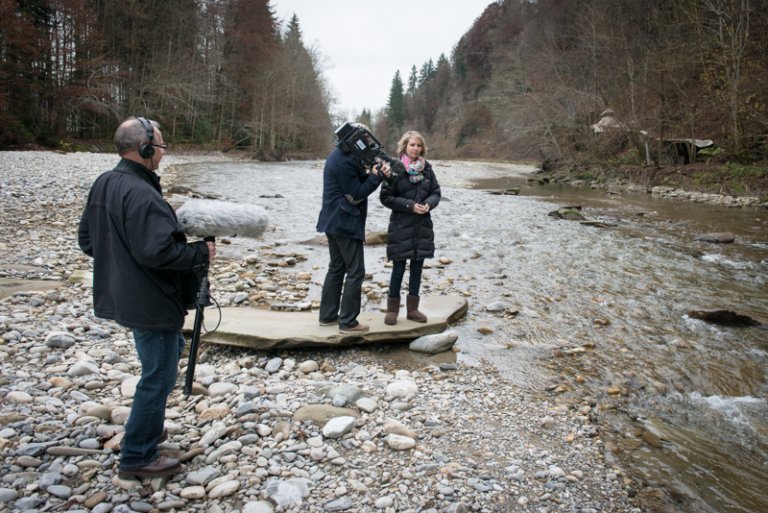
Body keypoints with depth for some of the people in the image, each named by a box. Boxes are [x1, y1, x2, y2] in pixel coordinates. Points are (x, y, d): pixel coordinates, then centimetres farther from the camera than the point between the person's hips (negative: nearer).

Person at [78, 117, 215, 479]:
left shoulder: (103, 185, 6)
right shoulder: (141, 194, -24)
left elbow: (86, 239, 14)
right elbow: (158, 251, -31)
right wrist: (201, 252, -17)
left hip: (122, 296, 10)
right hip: (151, 302, -10)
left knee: (169, 351, 27)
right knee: (158, 376, 3)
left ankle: (148, 426, 39)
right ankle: (137, 457, 15)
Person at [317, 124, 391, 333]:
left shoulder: (339, 155, 12)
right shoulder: (346, 161, -19)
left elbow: (355, 182, 13)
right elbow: (356, 194, -18)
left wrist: (370, 173, -3)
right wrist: (377, 176, -16)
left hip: (335, 222, 11)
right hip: (346, 223, -11)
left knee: (336, 268, 16)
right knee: (355, 272, -3)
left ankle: (328, 315, 22)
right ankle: (348, 322, 1)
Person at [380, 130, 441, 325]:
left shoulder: (427, 168, 3)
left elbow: (436, 193, 10)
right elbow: (385, 197, -9)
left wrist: (429, 204, -12)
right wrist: (410, 205, -16)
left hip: (422, 226, 4)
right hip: (401, 226, -4)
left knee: (417, 268, 10)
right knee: (399, 268, 2)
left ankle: (412, 309, 22)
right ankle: (392, 309, 16)